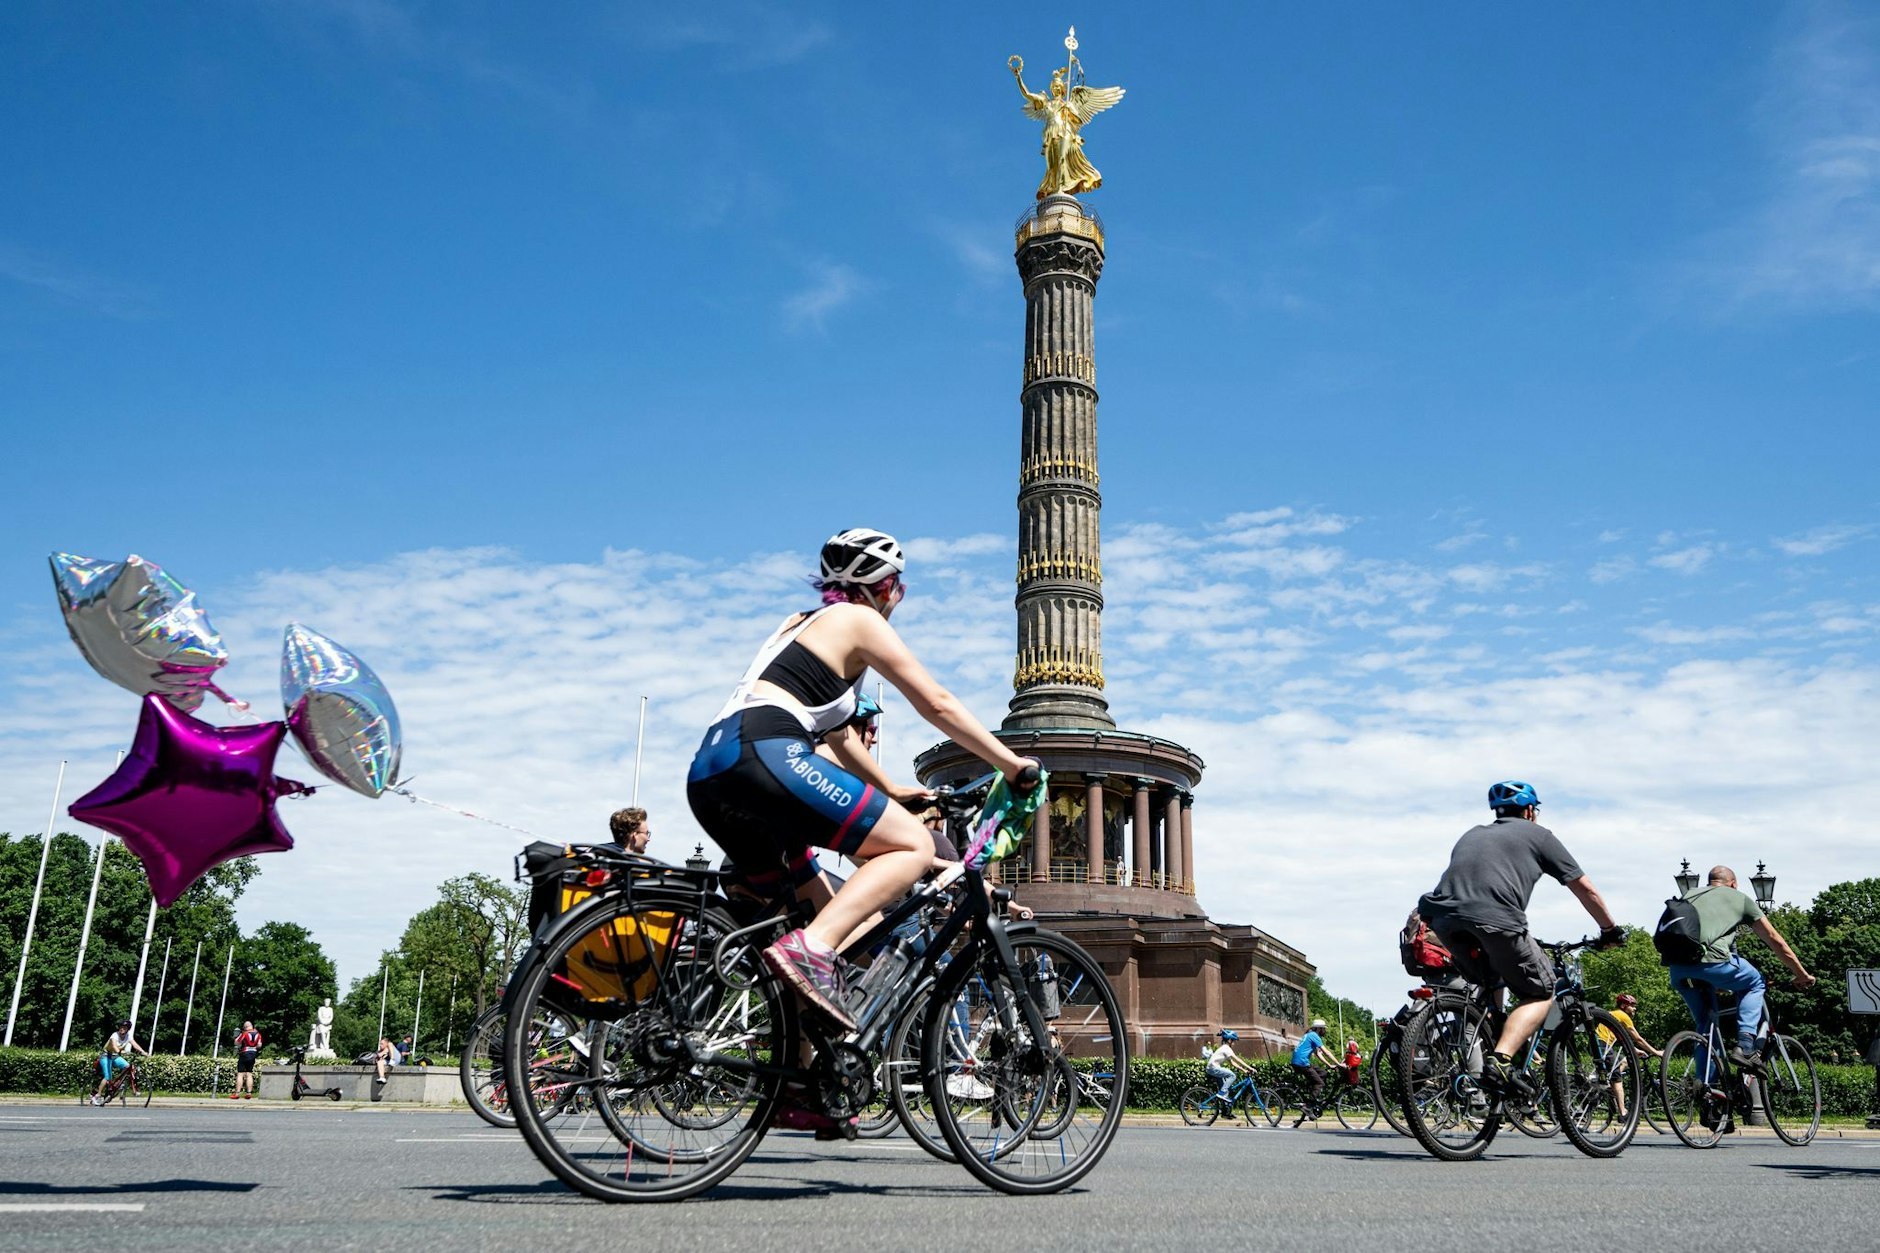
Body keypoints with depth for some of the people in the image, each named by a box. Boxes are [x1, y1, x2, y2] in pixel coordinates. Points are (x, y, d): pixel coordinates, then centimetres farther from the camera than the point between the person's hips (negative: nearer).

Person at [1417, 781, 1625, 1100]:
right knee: (1541, 995, 13)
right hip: (1495, 921, -5)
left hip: (1444, 919, 5)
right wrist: (1610, 930, 39)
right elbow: (1585, 889, 25)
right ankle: (1500, 1061, -8)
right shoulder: (1538, 835, 23)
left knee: (1490, 983, 31)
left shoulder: (1472, 834, 35)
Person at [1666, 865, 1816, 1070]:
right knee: (1755, 983, 27)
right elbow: (1775, 940, 27)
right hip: (1711, 959, -4)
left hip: (1677, 969, 4)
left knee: (1705, 1024, 24)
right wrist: (1802, 975, 38)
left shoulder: (1689, 895, 34)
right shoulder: (1740, 898, 24)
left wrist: (1715, 982, 51)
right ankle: (1745, 1047, 11)